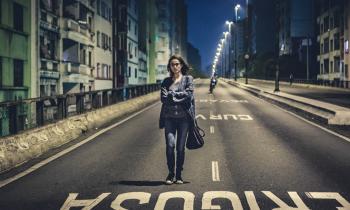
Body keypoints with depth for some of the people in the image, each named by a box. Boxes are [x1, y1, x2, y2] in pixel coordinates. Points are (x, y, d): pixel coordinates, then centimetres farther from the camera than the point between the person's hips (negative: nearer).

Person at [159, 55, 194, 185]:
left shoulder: (188, 79, 6)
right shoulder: (166, 81, 13)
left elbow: (189, 96, -8)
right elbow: (163, 98, -1)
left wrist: (172, 95, -5)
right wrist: (180, 97, -9)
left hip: (183, 117, -1)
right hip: (169, 117, 1)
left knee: (180, 147, 1)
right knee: (170, 145, -11)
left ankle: (179, 174, 14)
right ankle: (170, 173, 4)